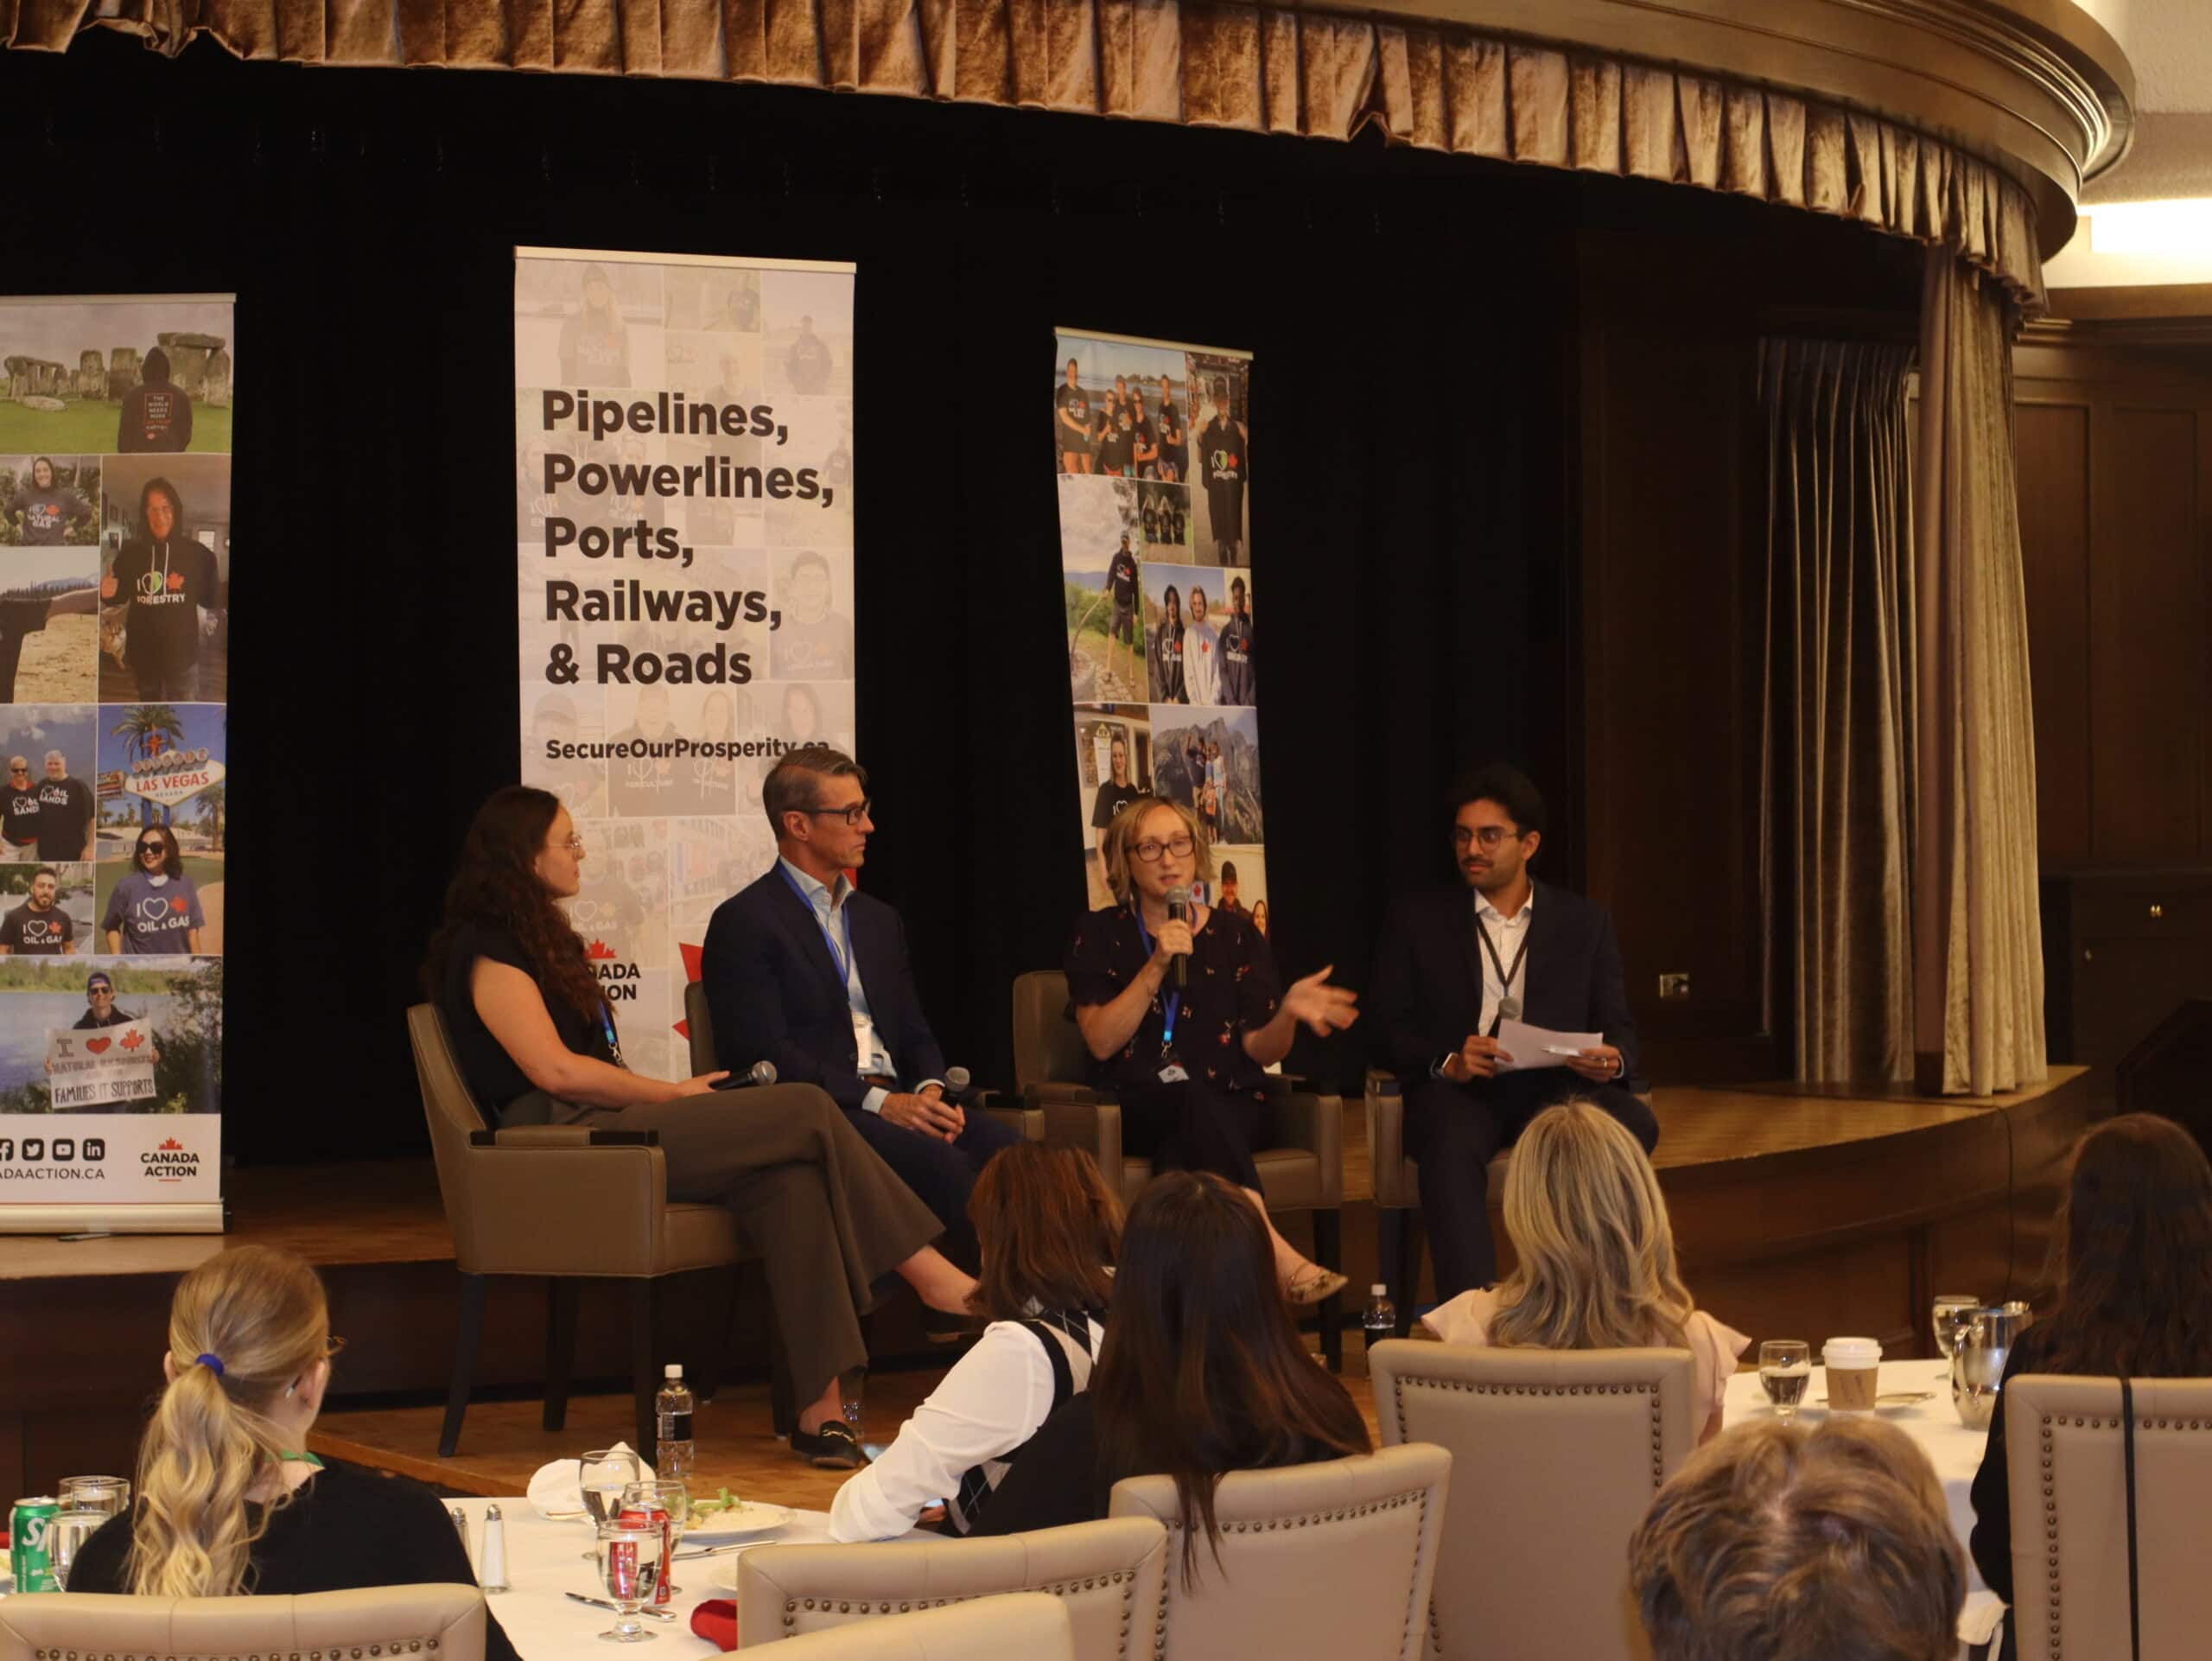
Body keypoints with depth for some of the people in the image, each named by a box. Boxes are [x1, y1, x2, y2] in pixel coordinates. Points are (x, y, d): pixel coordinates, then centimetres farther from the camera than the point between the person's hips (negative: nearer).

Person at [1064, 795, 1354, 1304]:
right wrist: (1156, 966, -15)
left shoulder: (1235, 936, 11)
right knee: (1191, 1097, -37)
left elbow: (1261, 1051, 6)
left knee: (1180, 1150, -36)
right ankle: (1275, 1253, -46)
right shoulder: (1100, 934, 7)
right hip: (1136, 1110, -1)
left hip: (1227, 1106, 2)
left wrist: (1288, 1013, -16)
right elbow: (1101, 1042, -6)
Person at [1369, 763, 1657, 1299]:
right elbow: (1387, 1028, 5)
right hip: (1459, 1091, -2)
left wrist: (1612, 1059, -14)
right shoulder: (1416, 919, 12)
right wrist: (1447, 1062, -17)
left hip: (1556, 1087, 2)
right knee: (1452, 1147, -37)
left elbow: (1617, 1026, 12)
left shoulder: (1585, 922, 16)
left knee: (1634, 1124, -30)